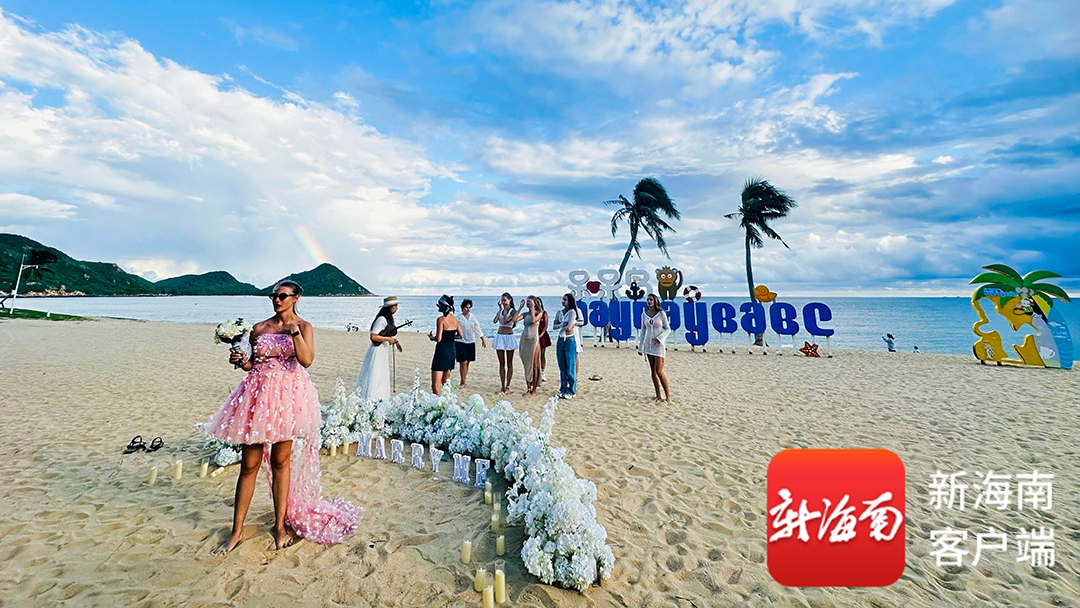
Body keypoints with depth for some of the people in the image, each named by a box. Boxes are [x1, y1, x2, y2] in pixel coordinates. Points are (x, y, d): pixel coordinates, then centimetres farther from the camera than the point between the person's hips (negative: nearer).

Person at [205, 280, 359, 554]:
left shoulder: (303, 326, 0)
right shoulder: (259, 328, 9)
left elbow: (307, 360, -15)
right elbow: (253, 365, 16)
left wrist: (294, 331, -17)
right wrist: (241, 361, -5)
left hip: (288, 394, -2)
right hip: (258, 393, 3)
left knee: (281, 460, 7)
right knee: (249, 464, 6)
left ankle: (281, 525, 22)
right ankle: (237, 531, 20)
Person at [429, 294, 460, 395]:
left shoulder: (441, 319, -14)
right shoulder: (454, 319, 7)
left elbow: (438, 339, -20)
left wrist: (431, 337, 0)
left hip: (442, 350, -8)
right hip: (452, 349, 8)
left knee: (436, 385, -6)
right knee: (445, 381, 22)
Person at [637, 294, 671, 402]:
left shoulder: (661, 313, -4)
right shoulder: (644, 315, 6)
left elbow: (668, 329, 0)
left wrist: (659, 338, -14)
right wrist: (640, 347, 11)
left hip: (658, 344, -4)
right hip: (648, 344, 4)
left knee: (659, 371, -10)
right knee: (653, 371, 5)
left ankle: (668, 394, 5)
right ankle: (658, 395, 13)